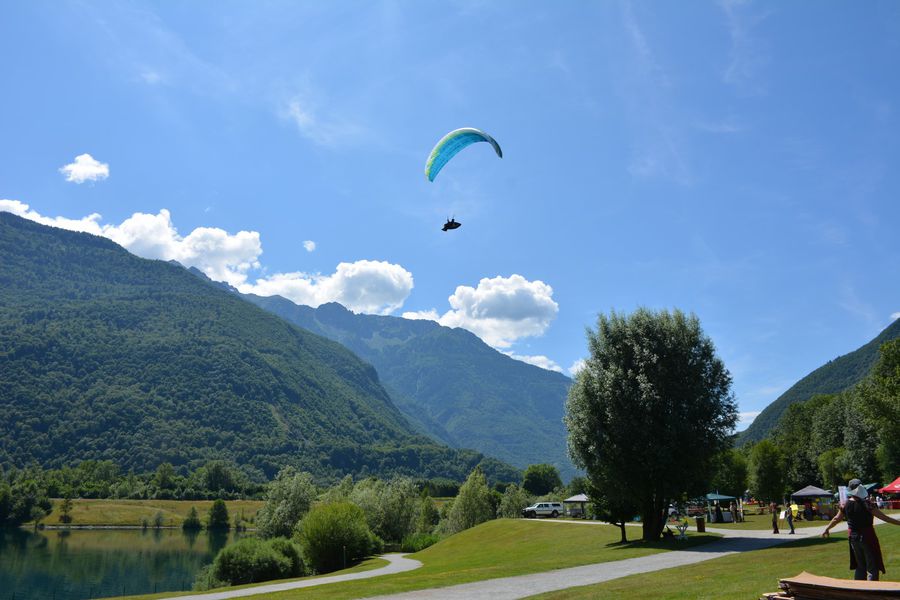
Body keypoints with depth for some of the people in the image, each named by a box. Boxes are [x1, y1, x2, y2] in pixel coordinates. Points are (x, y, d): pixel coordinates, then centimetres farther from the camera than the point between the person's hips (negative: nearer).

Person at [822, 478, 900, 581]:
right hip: (867, 537, -5)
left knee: (860, 566, 17)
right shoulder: (866, 504, -19)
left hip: (853, 537, 6)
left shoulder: (845, 505, -2)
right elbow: (884, 517, -17)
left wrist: (826, 529, 23)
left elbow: (836, 519, 9)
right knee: (872, 567, 4)